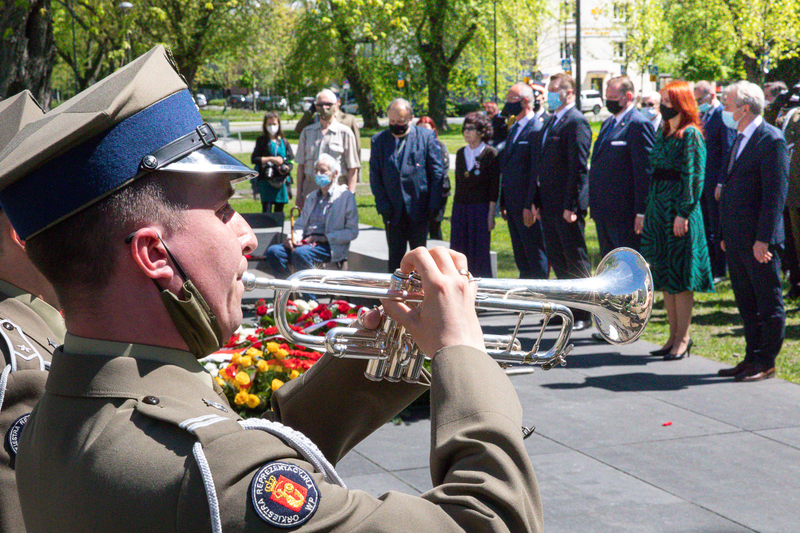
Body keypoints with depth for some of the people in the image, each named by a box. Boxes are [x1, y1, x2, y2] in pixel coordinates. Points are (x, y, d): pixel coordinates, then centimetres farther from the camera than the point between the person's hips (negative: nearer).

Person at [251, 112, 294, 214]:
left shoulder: (284, 142, 11)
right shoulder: (261, 141, 6)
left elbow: (291, 161, 9)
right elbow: (254, 159, -4)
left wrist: (286, 168, -13)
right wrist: (271, 159, -10)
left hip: (281, 181, 3)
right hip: (266, 180, -3)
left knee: (279, 211, 6)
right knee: (266, 210, -10)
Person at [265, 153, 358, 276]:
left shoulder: (346, 197, 3)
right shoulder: (311, 197, 24)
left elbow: (352, 232, -4)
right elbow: (301, 224, 22)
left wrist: (323, 238, -13)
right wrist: (293, 238, -2)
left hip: (331, 247, -6)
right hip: (306, 242, 6)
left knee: (300, 253, -35)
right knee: (273, 251, -19)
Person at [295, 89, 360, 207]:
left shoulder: (345, 132, 3)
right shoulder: (307, 132, 14)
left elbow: (352, 168, 1)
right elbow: (301, 165, 15)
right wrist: (299, 194, 9)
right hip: (310, 189, 3)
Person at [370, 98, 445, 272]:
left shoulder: (426, 137, 0)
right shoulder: (379, 140, 6)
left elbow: (437, 172, 0)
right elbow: (375, 175, 5)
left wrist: (433, 205, -6)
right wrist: (382, 205, -4)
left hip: (419, 209, -2)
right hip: (393, 211, 2)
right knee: (395, 256, 6)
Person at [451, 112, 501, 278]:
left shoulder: (490, 153, -5)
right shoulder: (461, 153, 11)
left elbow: (494, 186, -6)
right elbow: (458, 182, 15)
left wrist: (491, 213, -10)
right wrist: (454, 211, 11)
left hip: (481, 208, -5)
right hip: (460, 208, 5)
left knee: (480, 252, -2)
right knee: (459, 252, 4)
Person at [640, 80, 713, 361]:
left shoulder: (690, 135, -10)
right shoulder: (664, 134, 15)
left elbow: (694, 177, -14)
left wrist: (683, 213, -18)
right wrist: (649, 210, 15)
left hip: (679, 210, -9)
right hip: (659, 209, 9)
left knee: (678, 275, -4)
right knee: (664, 274, 10)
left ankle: (683, 339, 3)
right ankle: (674, 335, 18)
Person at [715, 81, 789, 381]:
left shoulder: (771, 140, -13)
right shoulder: (740, 140, 15)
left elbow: (776, 194, -17)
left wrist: (763, 239, -20)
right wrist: (726, 234, 17)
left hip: (759, 241, -9)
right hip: (737, 240, 9)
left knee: (768, 302, 2)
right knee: (746, 302, 14)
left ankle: (766, 362, 8)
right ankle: (753, 357, 23)